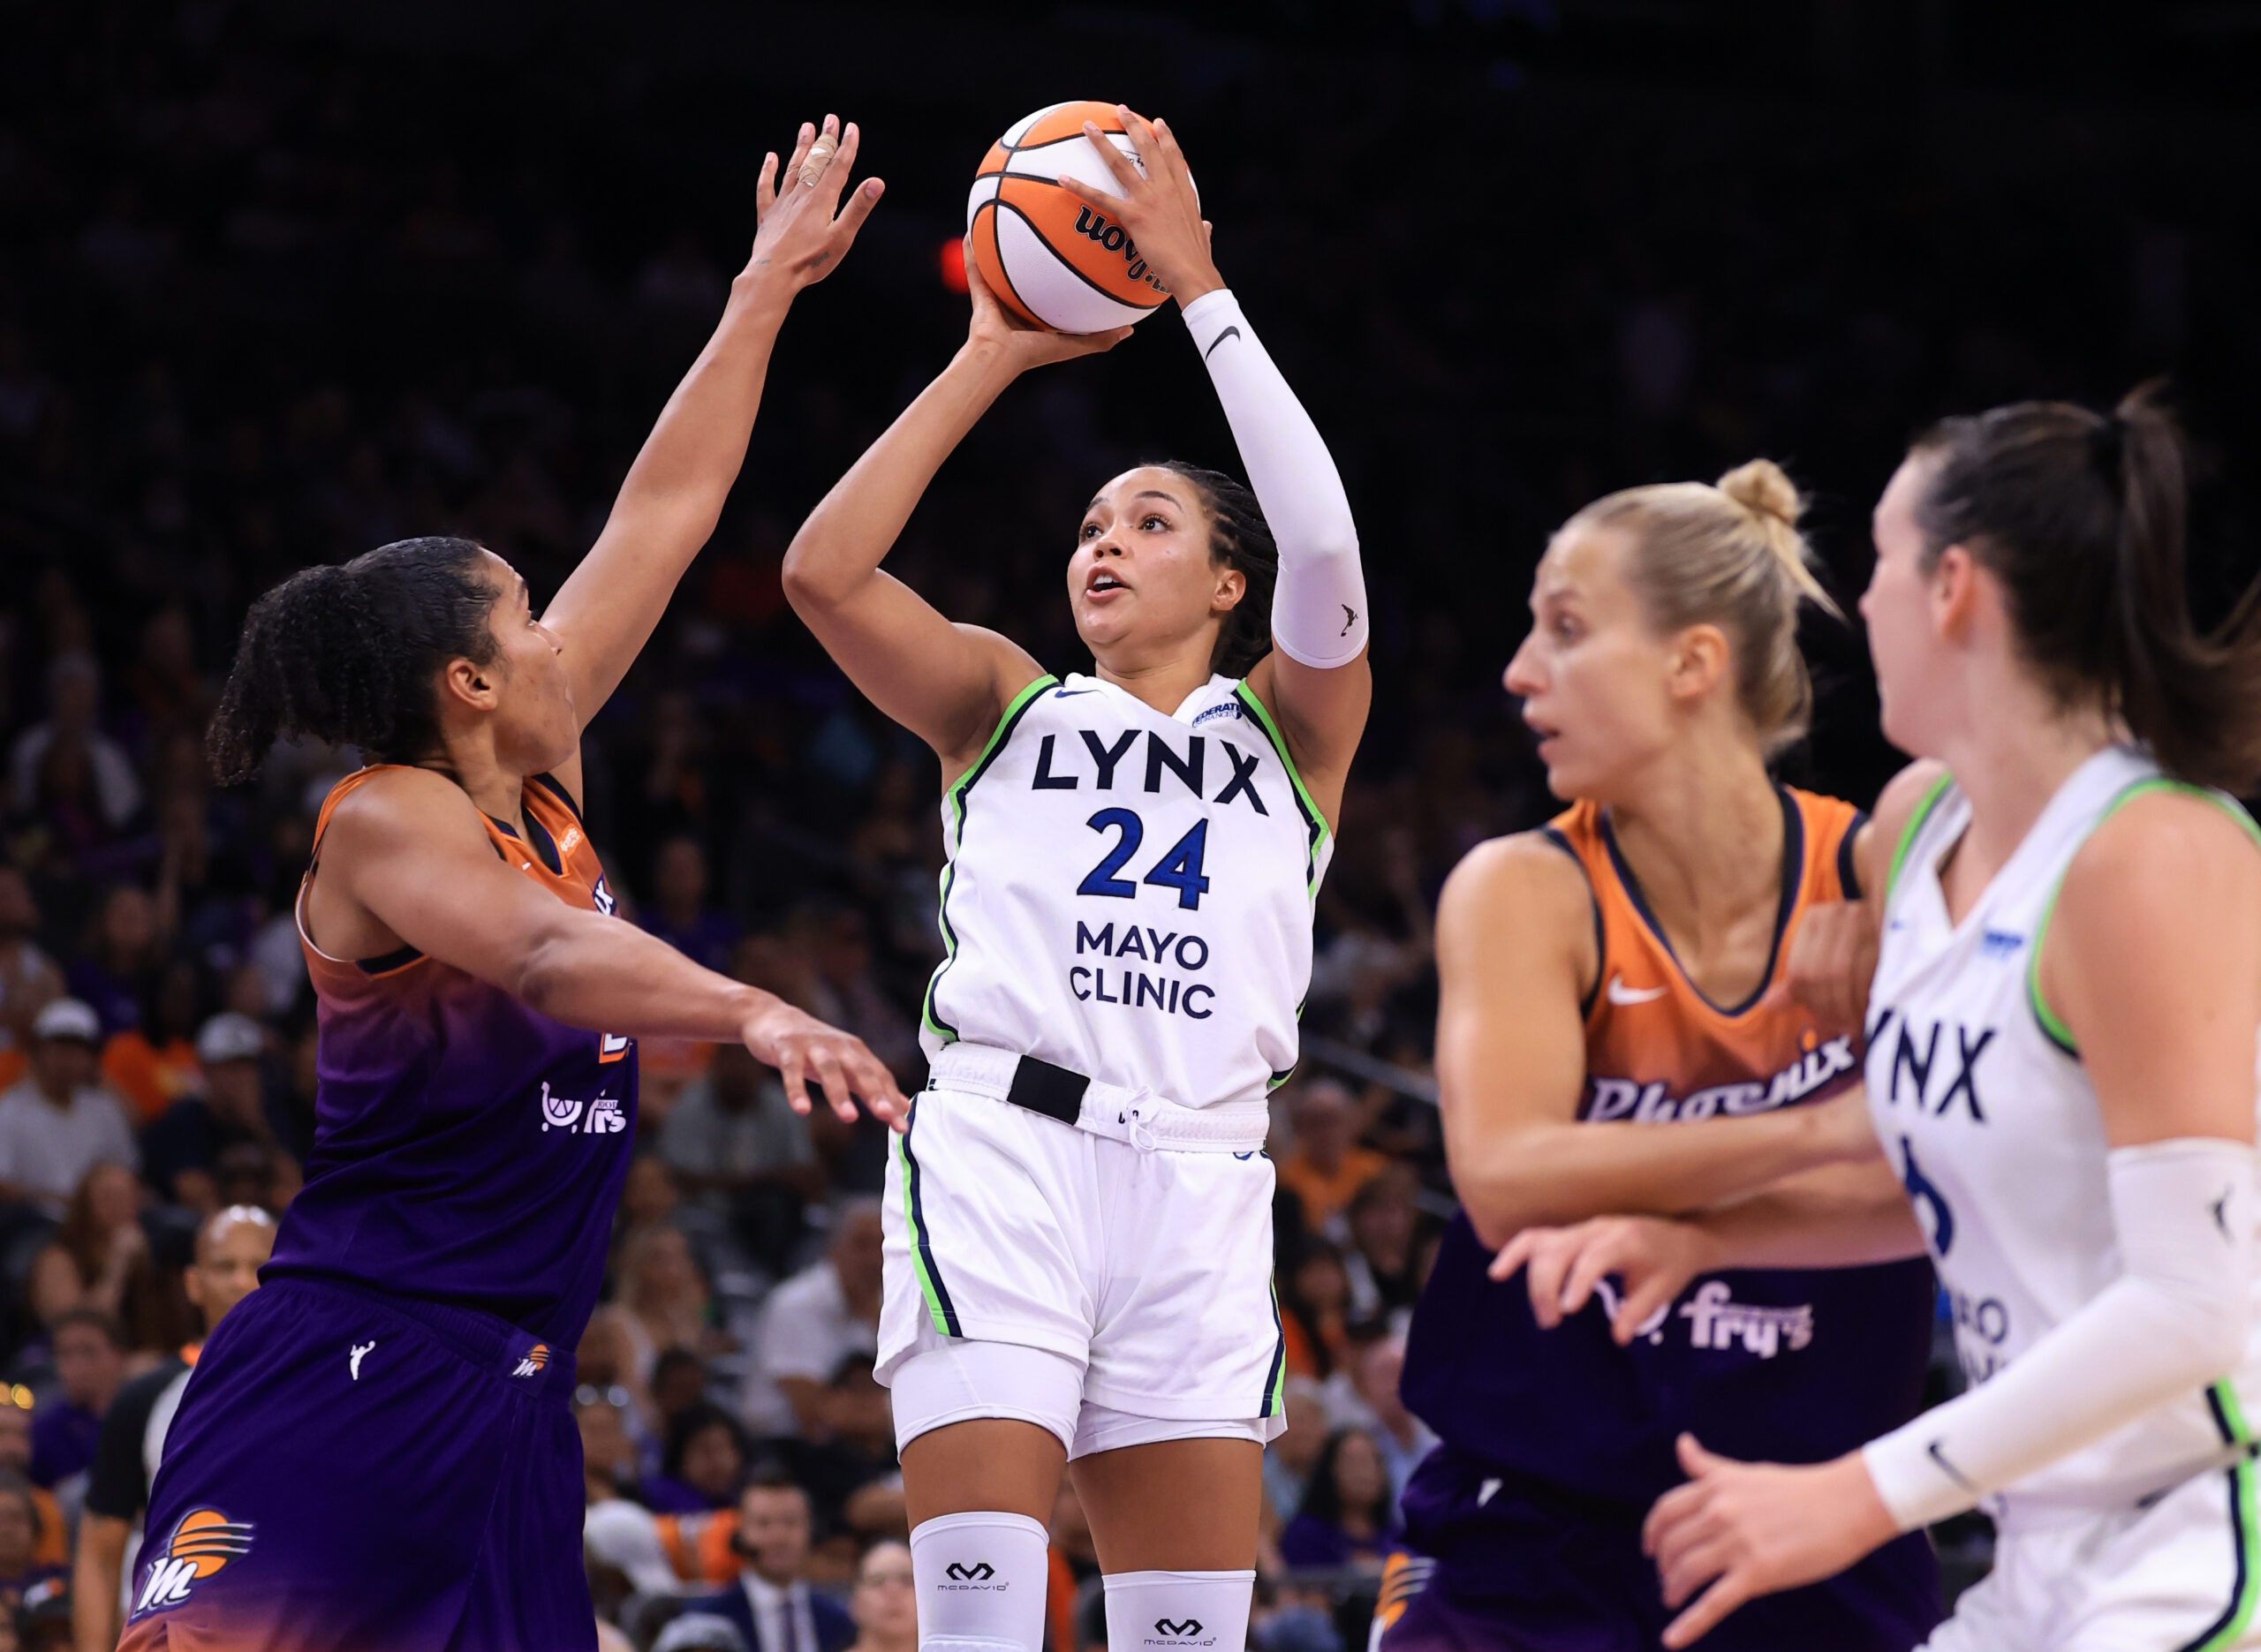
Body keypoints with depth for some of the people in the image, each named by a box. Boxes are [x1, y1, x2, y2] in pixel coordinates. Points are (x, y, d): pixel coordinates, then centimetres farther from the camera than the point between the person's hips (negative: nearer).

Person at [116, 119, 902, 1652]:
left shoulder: (541, 774, 12)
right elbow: (545, 953, -28)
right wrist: (752, 1010, -44)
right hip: (344, 1370, -8)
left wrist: (770, 287, 21)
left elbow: (662, 514, 17)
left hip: (508, 1401, 8)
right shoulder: (381, 821, -10)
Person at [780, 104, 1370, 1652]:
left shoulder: (1287, 723, 18)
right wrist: (994, 355, 3)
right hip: (1000, 1145, -1)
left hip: (1198, 1182, 1)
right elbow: (824, 570, 2)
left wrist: (1201, 290, -3)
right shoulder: (1009, 701, 19)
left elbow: (1326, 556, -3)